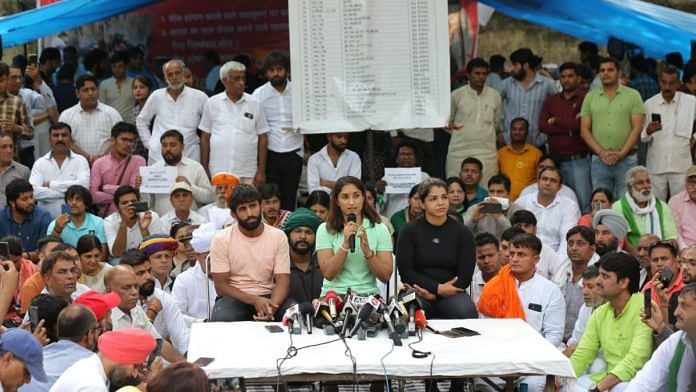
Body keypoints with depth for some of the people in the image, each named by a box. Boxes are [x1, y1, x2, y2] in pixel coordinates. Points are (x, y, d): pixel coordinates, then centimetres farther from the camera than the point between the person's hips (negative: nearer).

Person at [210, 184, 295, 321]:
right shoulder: (221, 239, -4)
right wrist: (255, 300, -21)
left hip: (268, 297, 1)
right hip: (235, 297, -1)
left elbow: (282, 282, -4)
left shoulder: (278, 237, 1)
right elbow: (221, 285, -6)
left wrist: (272, 306, -26)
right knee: (222, 319, -36)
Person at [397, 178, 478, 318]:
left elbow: (465, 276, 1)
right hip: (418, 293, -1)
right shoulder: (409, 231, 5)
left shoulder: (463, 233, 7)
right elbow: (405, 271, -2)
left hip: (451, 293, 1)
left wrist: (432, 294, -12)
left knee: (467, 313, -33)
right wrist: (438, 288, -14)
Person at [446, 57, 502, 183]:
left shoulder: (494, 95, 9)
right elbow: (447, 121, 13)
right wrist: (451, 127, -2)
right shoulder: (456, 95, 3)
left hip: (487, 153, 1)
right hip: (459, 152, -1)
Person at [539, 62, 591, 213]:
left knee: (583, 203, -6)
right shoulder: (551, 101, 16)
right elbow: (542, 126, 2)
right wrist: (569, 126, -6)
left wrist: (556, 121, 0)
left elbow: (582, 125, -13)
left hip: (578, 160, -4)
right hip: (556, 159, 4)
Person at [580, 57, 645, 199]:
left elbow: (637, 128, -3)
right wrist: (601, 152, -8)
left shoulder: (632, 95, 2)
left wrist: (621, 153, -12)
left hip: (626, 159, -2)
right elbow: (584, 130, 5)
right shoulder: (590, 97, 9)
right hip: (599, 160, 2)